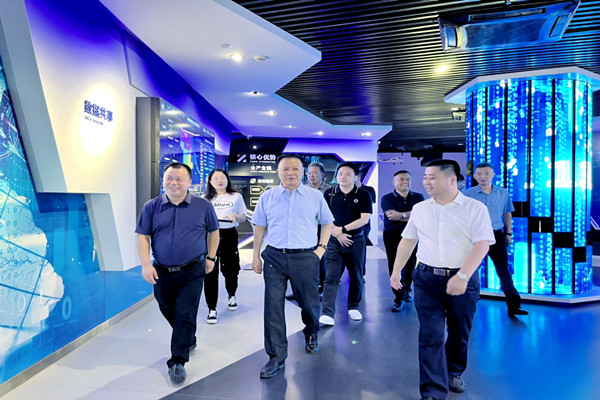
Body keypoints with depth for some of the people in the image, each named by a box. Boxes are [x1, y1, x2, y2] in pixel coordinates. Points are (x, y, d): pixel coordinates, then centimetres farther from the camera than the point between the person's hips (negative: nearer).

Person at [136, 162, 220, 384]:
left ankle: (177, 362, 10)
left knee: (185, 316, -3)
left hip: (192, 272, -3)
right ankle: (189, 341, 44)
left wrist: (210, 257, 5)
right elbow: (143, 237, 0)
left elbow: (213, 232, 9)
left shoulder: (203, 206, -2)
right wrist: (146, 264, -10)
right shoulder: (151, 207, 0)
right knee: (169, 312, 19)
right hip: (162, 272, 3)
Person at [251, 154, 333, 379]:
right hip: (274, 258, 1)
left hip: (306, 258, 0)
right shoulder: (267, 197, 5)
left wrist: (322, 247, 0)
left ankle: (311, 335, 45)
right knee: (273, 306, 0)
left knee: (309, 303, 12)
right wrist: (256, 255, 7)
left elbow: (327, 222, 10)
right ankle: (276, 357, 14)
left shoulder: (315, 196, 3)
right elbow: (260, 227, 10)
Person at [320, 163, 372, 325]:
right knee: (331, 277, -7)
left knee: (356, 277, 11)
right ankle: (327, 314, -7)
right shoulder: (328, 194, 5)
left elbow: (364, 219, -8)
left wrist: (342, 229, -14)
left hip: (356, 240, 0)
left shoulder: (363, 195, 0)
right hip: (334, 240, 0)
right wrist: (336, 233, -10)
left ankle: (353, 307, 30)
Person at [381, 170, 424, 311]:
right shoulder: (387, 198, -1)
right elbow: (391, 215, -16)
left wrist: (401, 215, -17)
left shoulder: (418, 197, 7)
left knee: (411, 265, 9)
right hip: (393, 236, -2)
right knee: (395, 266, 0)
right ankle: (399, 298, 9)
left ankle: (406, 291, 33)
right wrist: (412, 216, -14)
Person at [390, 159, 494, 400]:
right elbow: (408, 240, 12)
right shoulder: (419, 209, 6)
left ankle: (453, 373, 41)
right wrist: (396, 271, 8)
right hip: (427, 278, 2)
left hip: (463, 280, -1)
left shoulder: (475, 208, -6)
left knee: (459, 333, 15)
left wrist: (462, 276, -23)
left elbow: (482, 244, -13)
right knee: (430, 335, -2)